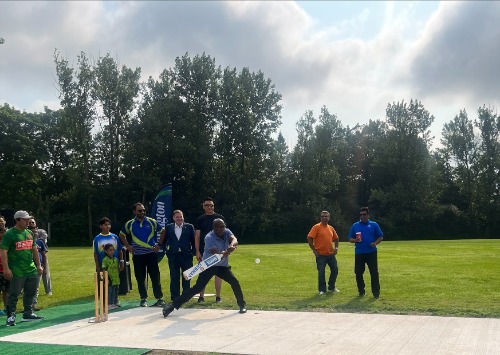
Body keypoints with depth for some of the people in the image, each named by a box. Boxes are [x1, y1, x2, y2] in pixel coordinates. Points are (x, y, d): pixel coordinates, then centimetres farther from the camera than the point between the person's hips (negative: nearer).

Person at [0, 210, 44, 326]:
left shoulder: (29, 233, 12)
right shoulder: (9, 234, -9)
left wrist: (38, 265, 17)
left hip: (31, 270, 7)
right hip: (17, 272, -7)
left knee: (31, 293, 12)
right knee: (14, 294, -2)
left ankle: (28, 314, 24)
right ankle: (11, 316, 9)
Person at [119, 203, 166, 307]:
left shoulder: (151, 222, 2)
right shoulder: (130, 224, 4)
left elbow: (163, 231, 12)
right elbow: (122, 235, 19)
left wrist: (159, 244, 4)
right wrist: (127, 246, 7)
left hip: (151, 253, -1)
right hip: (137, 255, 1)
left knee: (155, 277, -3)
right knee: (140, 278, 5)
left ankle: (160, 299, 0)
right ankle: (143, 299, 16)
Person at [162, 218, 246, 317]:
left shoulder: (227, 232, -4)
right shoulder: (209, 238, -22)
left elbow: (235, 240, -24)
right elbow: (217, 255, -30)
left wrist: (231, 245, -46)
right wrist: (228, 251, -46)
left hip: (223, 266, 5)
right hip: (209, 266, -5)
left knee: (235, 282, -6)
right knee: (197, 288, -12)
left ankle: (242, 305, 16)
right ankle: (173, 305, -10)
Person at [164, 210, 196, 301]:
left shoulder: (189, 227, 2)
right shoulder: (169, 227, 6)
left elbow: (193, 241, 3)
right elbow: (164, 240, 12)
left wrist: (193, 252, -4)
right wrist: (166, 250, 3)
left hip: (186, 256, -1)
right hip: (173, 256, 1)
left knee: (186, 278, 5)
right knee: (174, 278, 5)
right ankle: (175, 297, 12)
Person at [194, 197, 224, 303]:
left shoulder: (220, 218, 4)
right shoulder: (200, 219, 6)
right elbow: (197, 236, 4)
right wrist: (197, 251, -3)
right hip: (204, 250, 1)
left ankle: (218, 296, 9)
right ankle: (201, 296, 9)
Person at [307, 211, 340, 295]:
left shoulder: (331, 228, 9)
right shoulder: (317, 227, -9)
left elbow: (336, 238, 24)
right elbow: (309, 238, -14)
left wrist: (336, 247, 10)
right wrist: (314, 250, -14)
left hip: (331, 254, 6)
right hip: (321, 255, -6)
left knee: (335, 270, 10)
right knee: (321, 272, -1)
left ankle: (332, 287, 27)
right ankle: (322, 290, 12)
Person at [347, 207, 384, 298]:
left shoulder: (374, 225, 5)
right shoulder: (355, 226, 8)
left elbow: (380, 237, 7)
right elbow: (350, 238, 11)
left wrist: (375, 243, -12)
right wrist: (355, 240, -11)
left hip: (371, 252, -2)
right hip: (359, 253, 2)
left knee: (374, 272, -3)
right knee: (358, 273, 6)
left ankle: (376, 292, 3)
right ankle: (361, 291, 19)